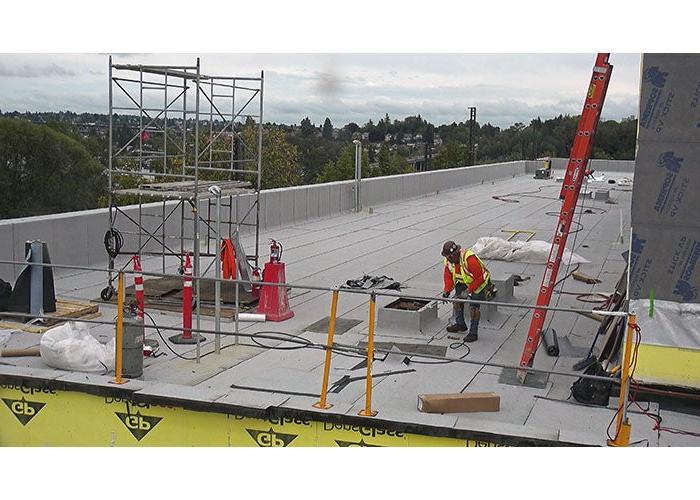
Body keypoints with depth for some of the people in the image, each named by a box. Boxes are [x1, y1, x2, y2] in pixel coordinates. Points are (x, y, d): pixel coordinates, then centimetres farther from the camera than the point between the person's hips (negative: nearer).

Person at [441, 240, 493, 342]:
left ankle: (473, 333, -4)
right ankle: (460, 324, 27)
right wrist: (446, 290, -11)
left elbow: (479, 278, -31)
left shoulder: (470, 259, -36)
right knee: (457, 301, 6)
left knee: (474, 307, -12)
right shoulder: (448, 260, -12)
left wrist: (469, 290, -28)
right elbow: (448, 276, 0)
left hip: (480, 283, -7)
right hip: (463, 282, 7)